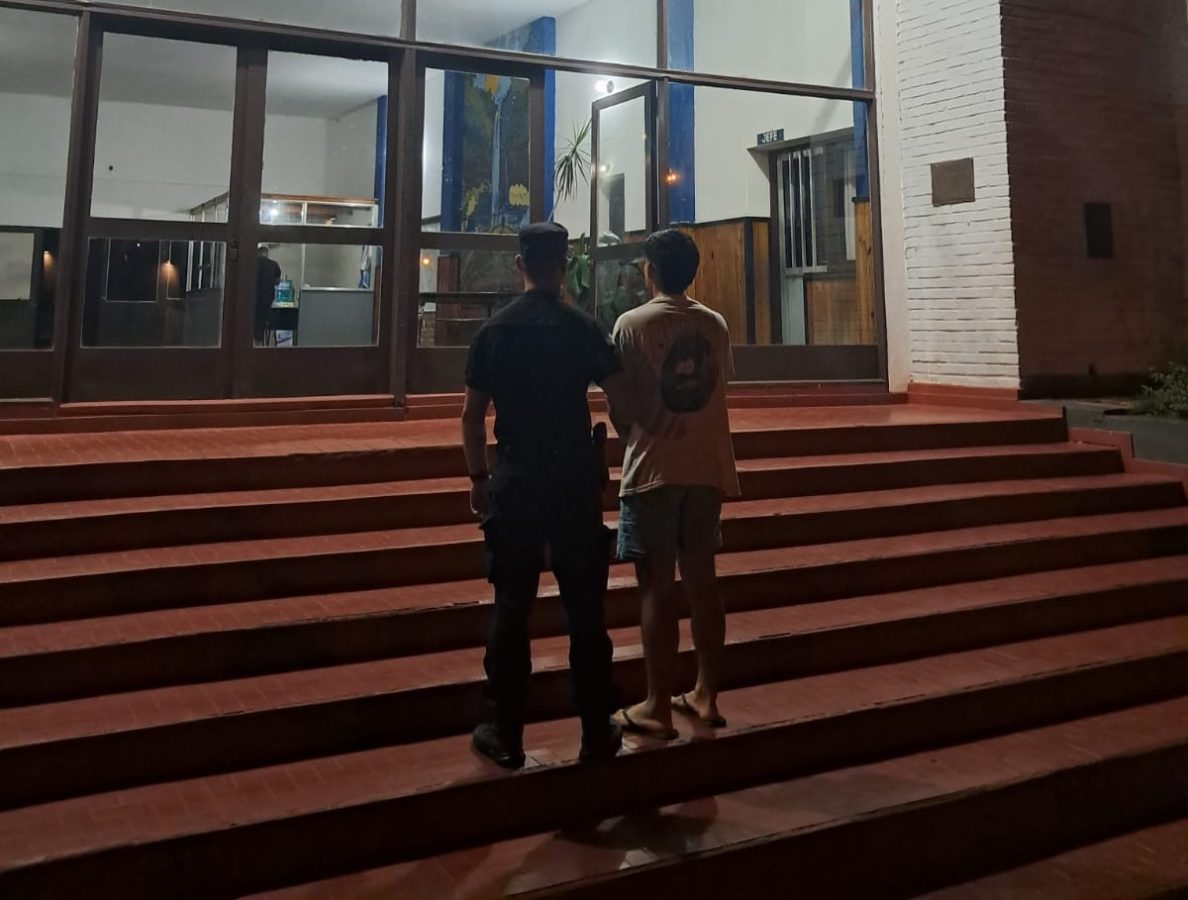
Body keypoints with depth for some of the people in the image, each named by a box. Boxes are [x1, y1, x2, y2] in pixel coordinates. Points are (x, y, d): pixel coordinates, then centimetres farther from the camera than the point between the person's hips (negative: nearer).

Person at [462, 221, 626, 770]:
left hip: (514, 479, 1)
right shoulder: (583, 329, -3)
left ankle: (505, 736, 16)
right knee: (585, 609, 8)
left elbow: (472, 414, 3)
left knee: (511, 609, 8)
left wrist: (478, 478, 12)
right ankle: (597, 733, 17)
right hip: (574, 478, -1)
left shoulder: (494, 330, 1)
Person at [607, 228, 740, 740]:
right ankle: (706, 695, 22)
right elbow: (719, 387, 13)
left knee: (656, 587, 1)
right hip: (708, 467, 5)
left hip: (653, 470, -4)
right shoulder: (715, 324, 6)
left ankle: (658, 708, 7)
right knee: (701, 580, 12)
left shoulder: (632, 324, -7)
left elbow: (619, 406, -7)